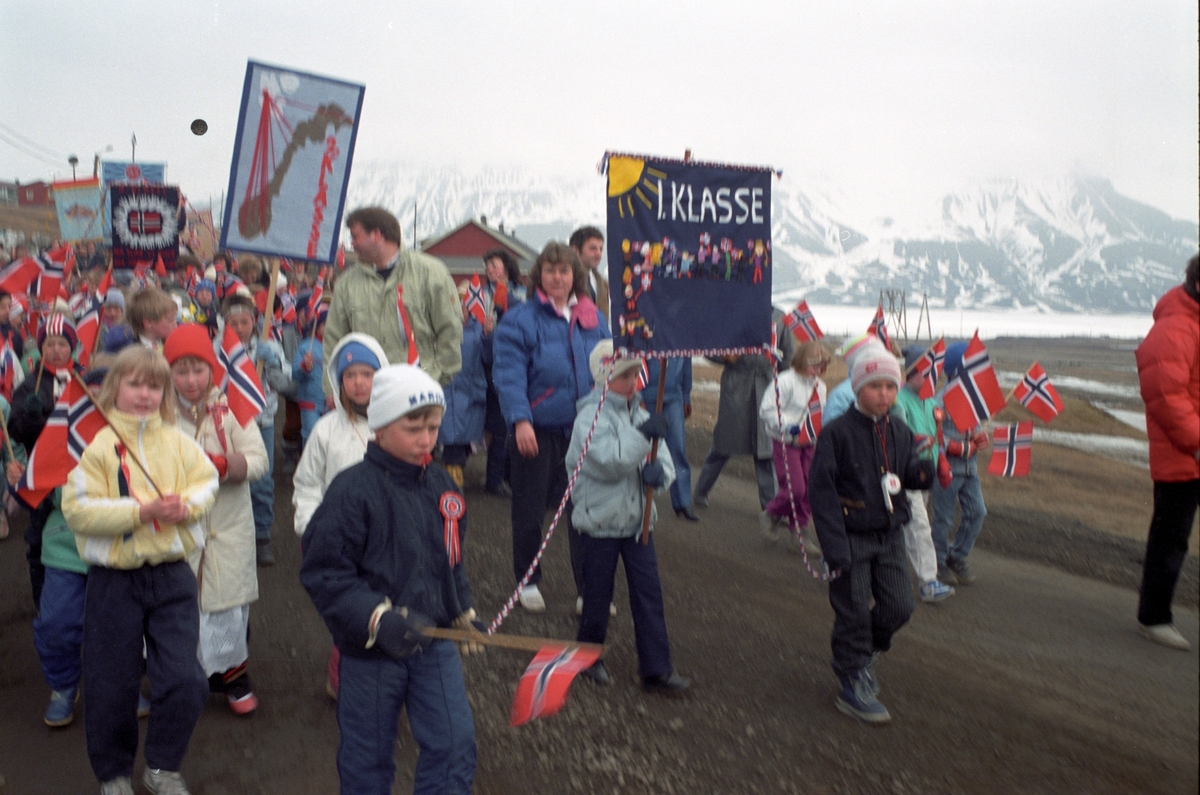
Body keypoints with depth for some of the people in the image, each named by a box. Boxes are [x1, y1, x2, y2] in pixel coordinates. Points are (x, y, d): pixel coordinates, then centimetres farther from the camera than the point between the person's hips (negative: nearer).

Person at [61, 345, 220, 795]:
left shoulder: (177, 442, 4)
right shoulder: (96, 442, -7)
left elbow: (206, 482, 6)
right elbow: (78, 509, -14)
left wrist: (186, 505, -15)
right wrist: (141, 512, -21)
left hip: (172, 576, 2)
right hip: (113, 579, -2)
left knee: (185, 681, -2)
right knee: (112, 686, 10)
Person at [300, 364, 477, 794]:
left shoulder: (441, 485, 2)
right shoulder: (354, 489, -18)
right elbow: (323, 572, -19)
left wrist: (463, 612, 16)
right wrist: (378, 619, -28)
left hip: (434, 641, 5)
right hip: (371, 647, -5)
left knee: (454, 743, 5)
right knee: (369, 755, 13)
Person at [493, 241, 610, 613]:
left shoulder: (594, 320, 8)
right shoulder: (520, 320, -6)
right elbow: (509, 374, -15)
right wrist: (520, 420, -26)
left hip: (583, 429, 3)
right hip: (536, 430, -3)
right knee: (530, 510, 9)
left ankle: (588, 588, 19)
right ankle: (527, 581, 28)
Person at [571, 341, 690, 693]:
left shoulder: (639, 413, 8)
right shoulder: (592, 417, -14)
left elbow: (663, 457, 4)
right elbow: (611, 460, -27)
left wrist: (659, 470, -18)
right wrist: (644, 434, -30)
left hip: (638, 518, 6)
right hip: (600, 519, -6)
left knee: (649, 591, 4)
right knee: (598, 592, 8)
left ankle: (656, 668, 12)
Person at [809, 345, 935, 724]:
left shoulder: (900, 433, 5)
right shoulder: (836, 433, -13)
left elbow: (909, 475, 13)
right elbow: (821, 491, -15)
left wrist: (921, 473, -14)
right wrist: (835, 548, -19)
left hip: (889, 536, 5)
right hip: (852, 537, -5)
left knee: (899, 606, 5)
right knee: (853, 612, 1)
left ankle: (863, 653, 32)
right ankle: (853, 685, 16)